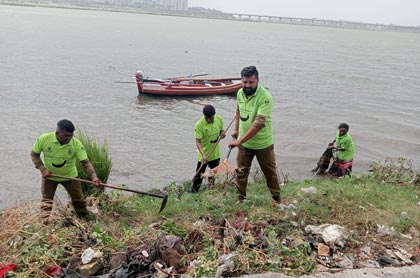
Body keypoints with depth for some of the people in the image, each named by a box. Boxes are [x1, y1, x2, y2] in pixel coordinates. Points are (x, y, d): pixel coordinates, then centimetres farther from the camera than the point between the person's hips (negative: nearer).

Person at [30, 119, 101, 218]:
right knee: (46, 201, 5)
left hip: (70, 175, 1)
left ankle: (84, 219, 33)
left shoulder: (76, 144, -26)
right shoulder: (44, 139, -24)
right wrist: (42, 168, -21)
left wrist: (93, 176, -44)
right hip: (49, 175, 0)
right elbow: (34, 154, -7)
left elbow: (85, 162, -28)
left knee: (79, 200, 11)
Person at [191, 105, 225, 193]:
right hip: (204, 155, -5)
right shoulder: (199, 124, -23)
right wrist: (203, 155, -36)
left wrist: (222, 133, -15)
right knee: (199, 175, 2)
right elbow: (198, 142, -24)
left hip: (216, 153, 5)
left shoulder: (219, 119, -8)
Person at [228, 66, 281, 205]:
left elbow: (258, 124, -32)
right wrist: (236, 130, 18)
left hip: (263, 144, -5)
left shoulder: (265, 98, -26)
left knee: (270, 173, 12)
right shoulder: (240, 93, -3)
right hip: (244, 143, 5)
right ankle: (241, 199, 29)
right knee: (241, 172, 13)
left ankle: (276, 200, 30)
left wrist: (239, 141, -33)